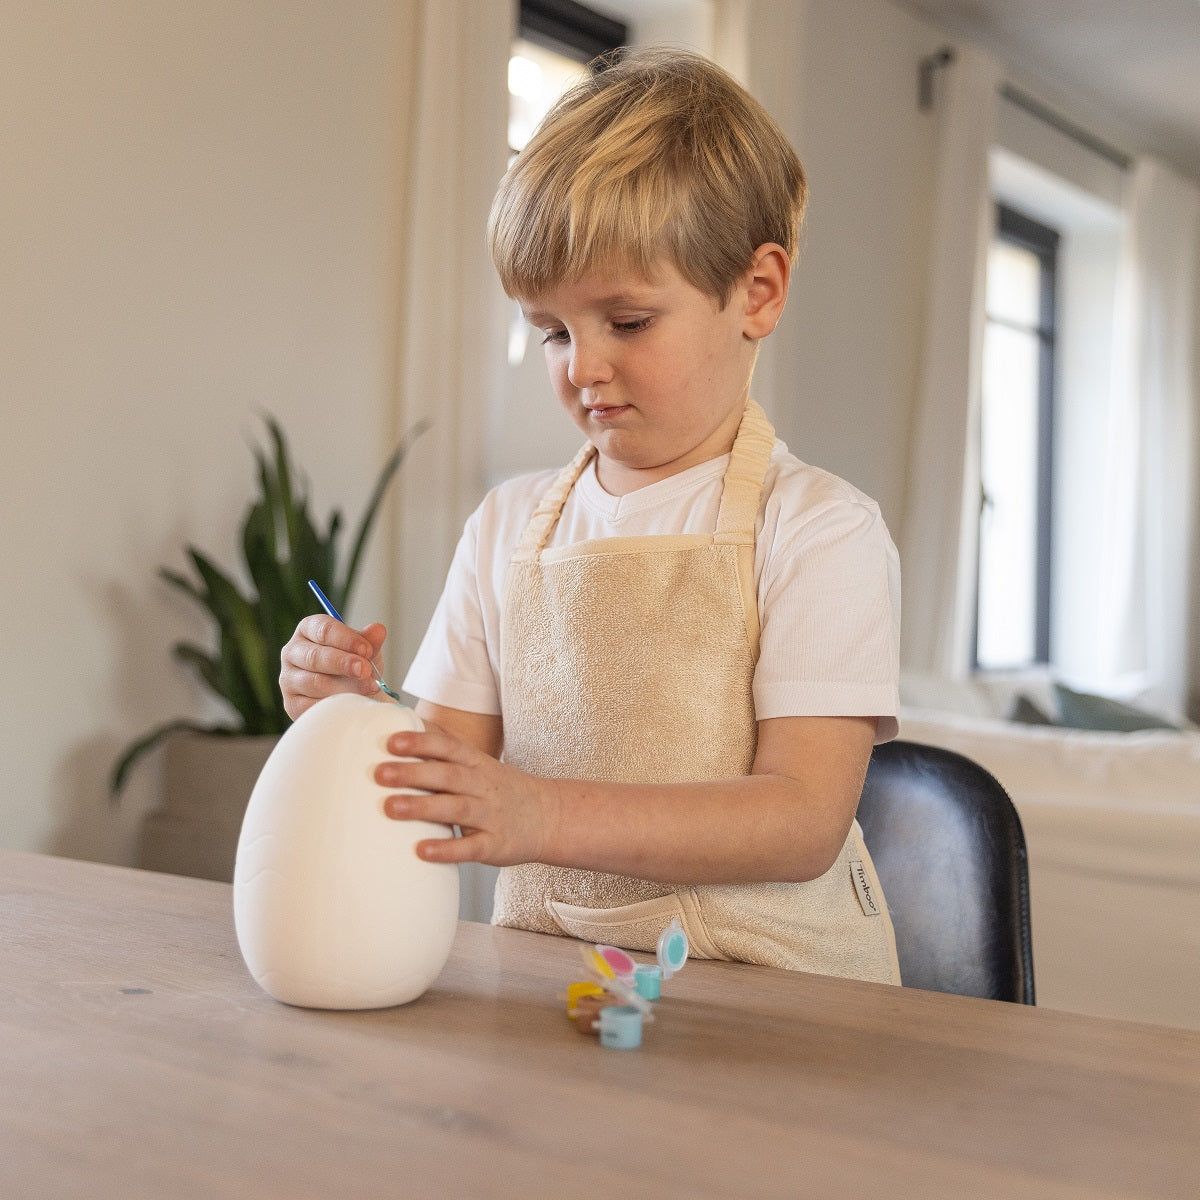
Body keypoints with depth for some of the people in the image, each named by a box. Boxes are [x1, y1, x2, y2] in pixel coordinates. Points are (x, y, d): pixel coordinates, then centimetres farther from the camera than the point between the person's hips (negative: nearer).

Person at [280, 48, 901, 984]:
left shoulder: (816, 529, -5)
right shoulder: (509, 526, 10)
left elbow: (804, 820, -14)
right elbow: (455, 765, 11)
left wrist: (545, 816, -25)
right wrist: (360, 717, -10)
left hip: (767, 984, -4)